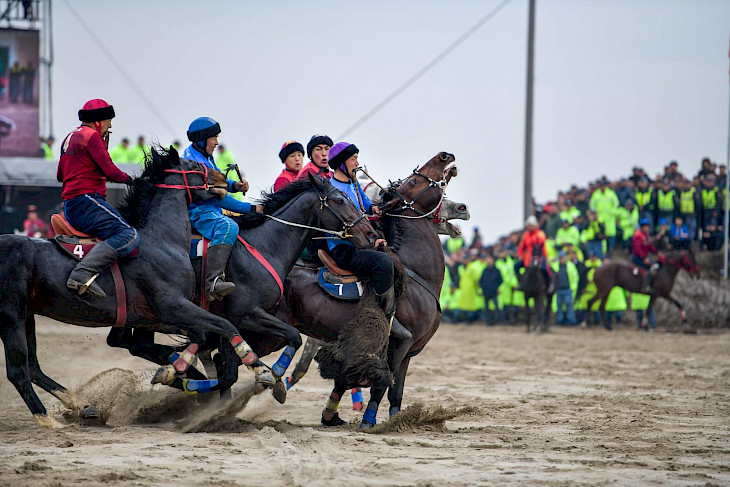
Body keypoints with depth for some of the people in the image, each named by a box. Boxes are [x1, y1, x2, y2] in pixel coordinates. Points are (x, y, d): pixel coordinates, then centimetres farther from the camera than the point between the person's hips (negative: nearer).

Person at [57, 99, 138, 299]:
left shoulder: (70, 138, 24)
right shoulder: (92, 136, -6)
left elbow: (60, 175, 32)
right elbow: (110, 171, -12)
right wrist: (129, 179, 5)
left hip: (69, 206, 10)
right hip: (86, 200, -10)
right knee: (130, 236, -23)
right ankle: (83, 273, -39)